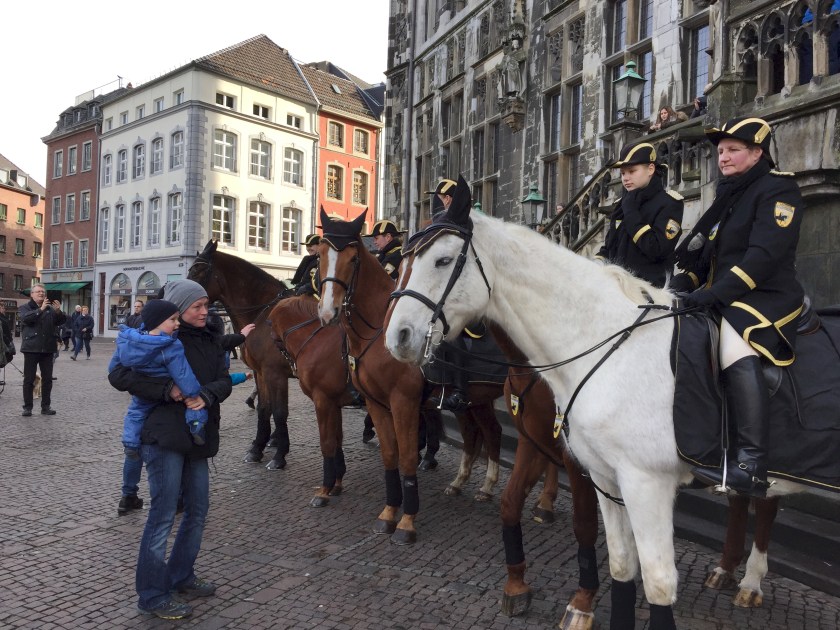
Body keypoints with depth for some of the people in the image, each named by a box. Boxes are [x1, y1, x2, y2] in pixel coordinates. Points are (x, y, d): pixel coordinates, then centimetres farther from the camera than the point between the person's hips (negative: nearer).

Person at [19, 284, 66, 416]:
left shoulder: (50, 308, 12)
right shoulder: (25, 308, 4)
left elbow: (60, 321, 4)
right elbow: (26, 318, -16)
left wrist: (58, 311, -16)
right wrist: (41, 309, -24)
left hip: (47, 348, 3)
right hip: (31, 348, -3)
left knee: (47, 379, 5)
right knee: (29, 379, 2)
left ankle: (46, 406, 12)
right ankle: (27, 407, 8)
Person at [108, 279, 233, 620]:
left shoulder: (211, 342, 10)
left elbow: (225, 381, 2)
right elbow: (118, 375, -16)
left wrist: (206, 395, -20)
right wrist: (167, 390, -22)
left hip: (197, 437, 7)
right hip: (164, 437, -7)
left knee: (198, 509, 16)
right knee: (163, 514, -2)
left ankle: (181, 577, 34)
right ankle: (152, 597, 11)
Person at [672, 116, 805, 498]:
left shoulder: (778, 190, -6)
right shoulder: (729, 195, 21)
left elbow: (765, 254, -20)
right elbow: (711, 253, 21)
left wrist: (717, 292, -28)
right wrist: (685, 281, 3)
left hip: (766, 296, -10)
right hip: (723, 296, 10)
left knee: (736, 354, -36)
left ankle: (751, 467, -40)